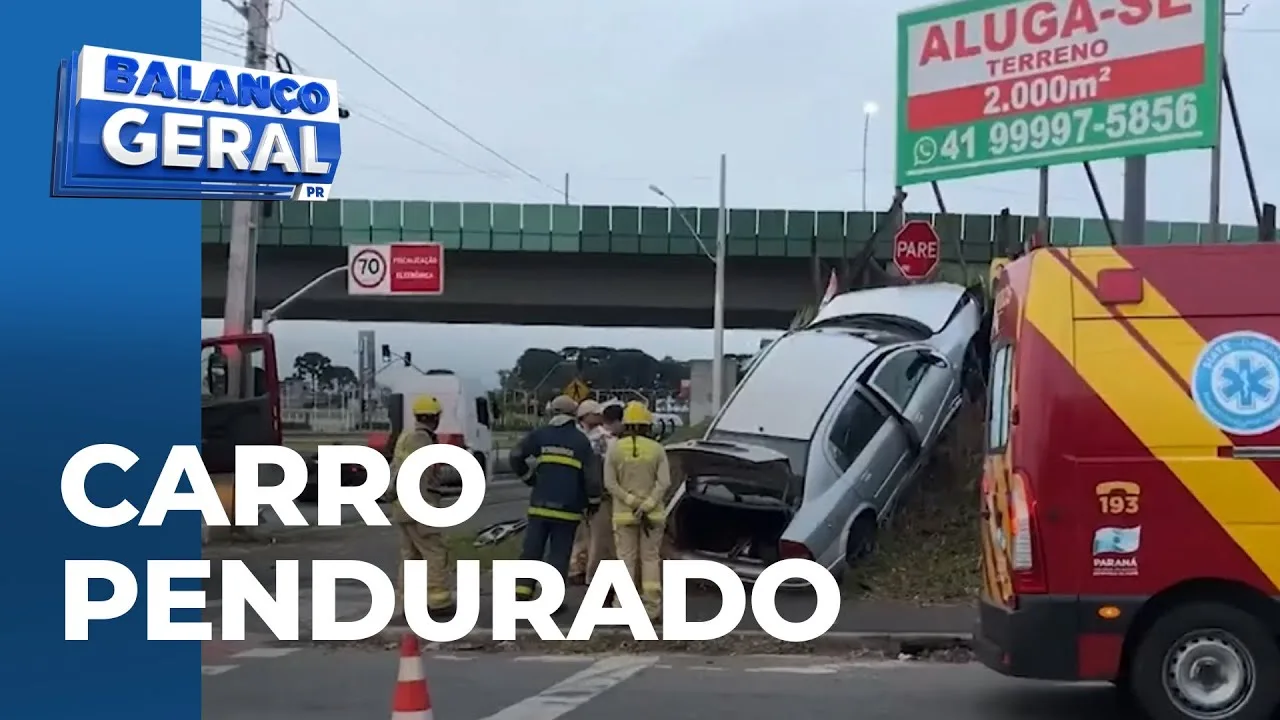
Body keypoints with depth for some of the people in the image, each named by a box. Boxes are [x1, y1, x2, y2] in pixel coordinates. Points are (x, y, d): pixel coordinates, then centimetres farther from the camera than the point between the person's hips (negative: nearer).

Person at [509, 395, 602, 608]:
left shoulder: (540, 435, 4)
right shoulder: (581, 440, -1)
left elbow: (516, 456, -2)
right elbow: (592, 475, -6)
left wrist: (528, 476, 12)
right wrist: (593, 501, 6)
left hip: (541, 503, 2)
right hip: (568, 508, -2)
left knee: (531, 549, 8)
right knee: (559, 553, 3)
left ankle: (522, 593, 5)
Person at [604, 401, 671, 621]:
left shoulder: (615, 449, -3)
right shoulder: (657, 449, -3)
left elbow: (610, 483, -10)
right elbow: (664, 482, -13)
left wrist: (633, 503, -12)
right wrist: (646, 506, -16)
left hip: (624, 513, 0)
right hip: (653, 513, 0)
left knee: (627, 559, 6)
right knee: (651, 559, 6)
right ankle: (652, 609, 3)